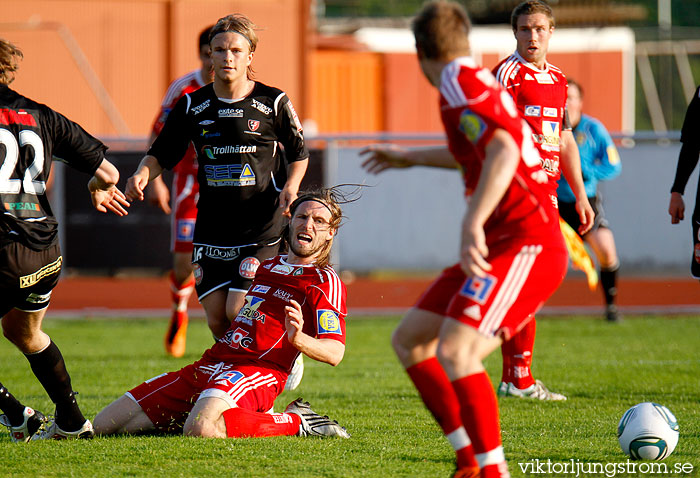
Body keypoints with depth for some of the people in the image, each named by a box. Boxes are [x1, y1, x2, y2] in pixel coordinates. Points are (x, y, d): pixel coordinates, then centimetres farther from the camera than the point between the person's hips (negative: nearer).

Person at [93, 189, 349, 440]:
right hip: (209, 364, 8)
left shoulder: (324, 281, 2)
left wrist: (298, 338, -28)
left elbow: (335, 353, -11)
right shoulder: (267, 266, 26)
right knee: (104, 425, 0)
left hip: (256, 372, -8)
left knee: (201, 430, -41)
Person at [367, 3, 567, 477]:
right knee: (408, 340, 11)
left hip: (527, 246, -10)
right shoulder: (480, 82, 19)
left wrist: (472, 224, -42)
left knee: (454, 351, -26)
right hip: (506, 246, 10)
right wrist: (412, 158, 56)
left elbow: (503, 151, -30)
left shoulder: (463, 85, -11)